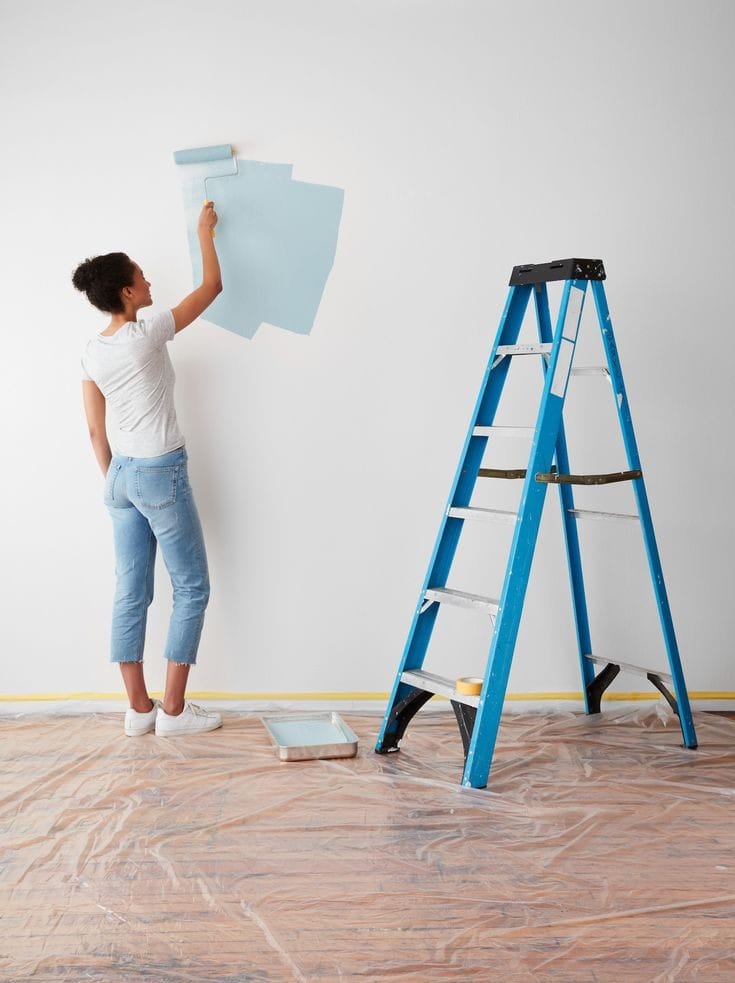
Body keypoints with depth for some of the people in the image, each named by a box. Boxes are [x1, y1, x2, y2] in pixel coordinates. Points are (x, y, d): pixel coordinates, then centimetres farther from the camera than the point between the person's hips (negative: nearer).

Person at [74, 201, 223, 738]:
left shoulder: (92, 352, 4)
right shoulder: (147, 335, -15)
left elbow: (96, 430, 9)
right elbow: (212, 286, -4)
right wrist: (205, 233, 11)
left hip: (121, 476, 7)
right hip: (161, 475, -7)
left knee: (131, 591, 10)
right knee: (192, 587, 3)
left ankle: (139, 707, 16)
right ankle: (174, 709, 5)